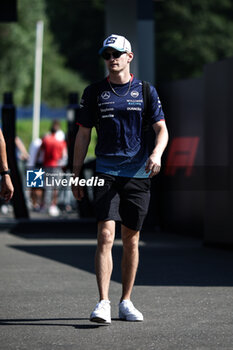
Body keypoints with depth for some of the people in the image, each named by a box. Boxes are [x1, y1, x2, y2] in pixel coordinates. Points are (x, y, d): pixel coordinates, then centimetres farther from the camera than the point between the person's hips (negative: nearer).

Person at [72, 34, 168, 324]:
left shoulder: (146, 91, 7)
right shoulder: (94, 92, 6)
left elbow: (161, 129, 5)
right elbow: (83, 135, 9)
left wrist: (157, 153, -16)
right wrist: (77, 175, 6)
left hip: (138, 173, 1)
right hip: (106, 172, -1)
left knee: (131, 240, 7)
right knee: (106, 235, -15)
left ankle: (126, 302, 18)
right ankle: (103, 303, -18)